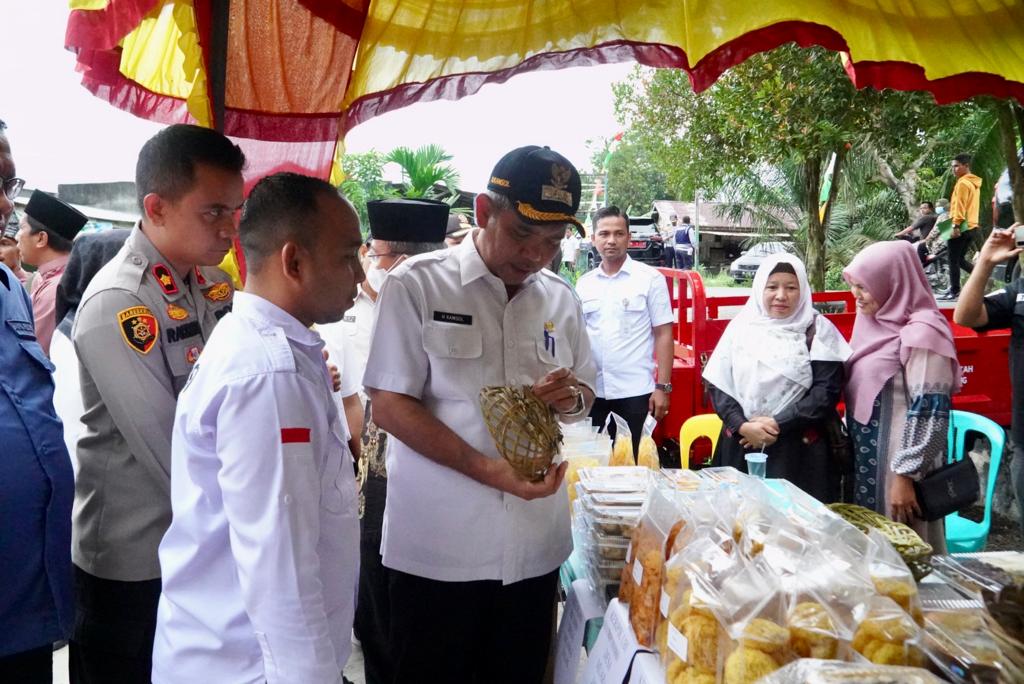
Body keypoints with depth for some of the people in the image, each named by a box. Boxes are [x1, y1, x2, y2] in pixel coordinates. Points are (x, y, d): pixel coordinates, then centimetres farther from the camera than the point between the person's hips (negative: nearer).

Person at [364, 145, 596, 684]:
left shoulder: (561, 300, 6)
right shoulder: (417, 285, -9)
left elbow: (586, 392, 17)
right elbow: (390, 407, -12)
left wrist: (571, 398, -9)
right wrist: (485, 469, -24)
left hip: (534, 544, 5)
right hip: (438, 545, -4)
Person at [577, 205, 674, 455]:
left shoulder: (650, 278, -2)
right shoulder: (584, 283, 8)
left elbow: (663, 335, -3)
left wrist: (662, 387, -9)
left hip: (635, 393, -3)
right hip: (593, 392, 4)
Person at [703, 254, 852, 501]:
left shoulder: (818, 331, 0)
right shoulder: (741, 326, 5)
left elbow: (826, 392, -7)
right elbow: (717, 384, 3)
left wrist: (778, 424, -13)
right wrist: (742, 426, -12)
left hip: (799, 451, -2)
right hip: (741, 446, 2)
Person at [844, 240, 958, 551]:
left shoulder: (921, 333, -15)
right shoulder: (878, 323, 10)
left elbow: (928, 412, -20)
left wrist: (905, 475, -20)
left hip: (896, 461, -8)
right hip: (866, 457, 8)